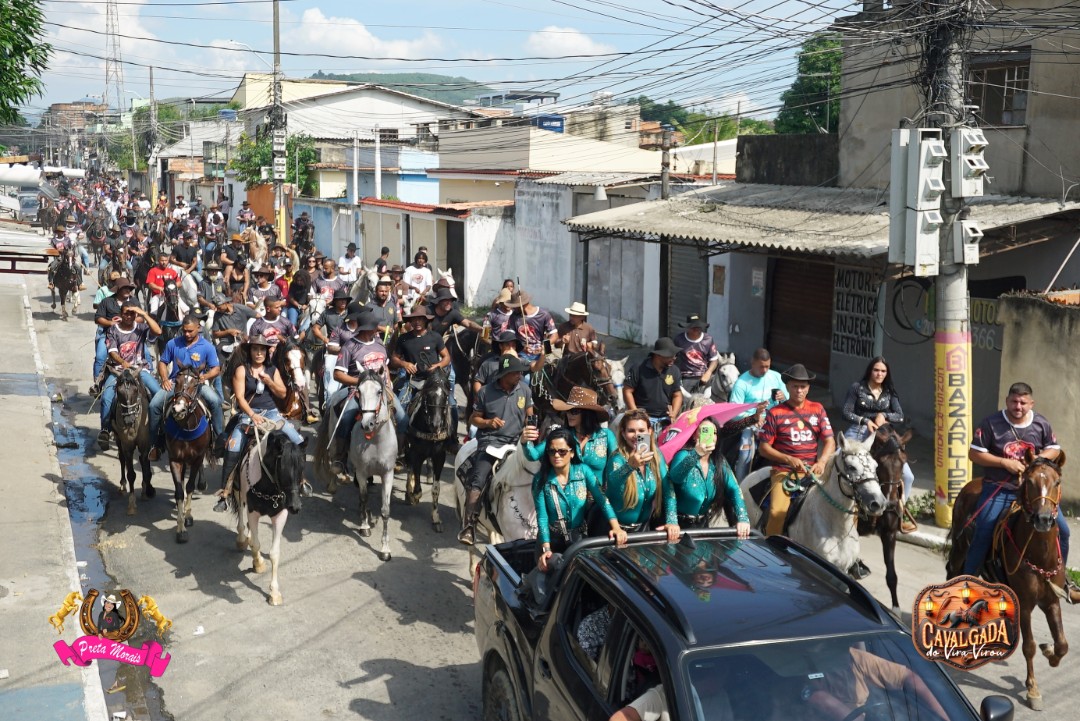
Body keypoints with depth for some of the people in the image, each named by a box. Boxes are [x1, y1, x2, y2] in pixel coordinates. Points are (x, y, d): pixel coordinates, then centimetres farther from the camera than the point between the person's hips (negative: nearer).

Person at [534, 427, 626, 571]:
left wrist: (616, 527, -33)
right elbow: (542, 516, -16)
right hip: (552, 540, -1)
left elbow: (602, 499, -17)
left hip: (579, 538, 1)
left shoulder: (583, 471, -8)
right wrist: (546, 548, -28)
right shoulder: (541, 479, -11)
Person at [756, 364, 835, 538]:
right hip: (784, 470, -3)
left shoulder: (817, 409, 12)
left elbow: (830, 441, 7)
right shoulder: (775, 413, 3)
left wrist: (822, 461, -13)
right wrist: (790, 460, -12)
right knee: (777, 512, -27)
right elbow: (763, 448, 1)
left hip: (812, 470, 3)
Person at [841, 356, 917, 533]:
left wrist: (884, 416, -13)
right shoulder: (857, 388, 1)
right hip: (858, 433, -3)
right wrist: (865, 421, -14)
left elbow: (900, 416, 4)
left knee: (907, 475, -5)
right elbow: (846, 412, -3)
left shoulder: (889, 393, 11)